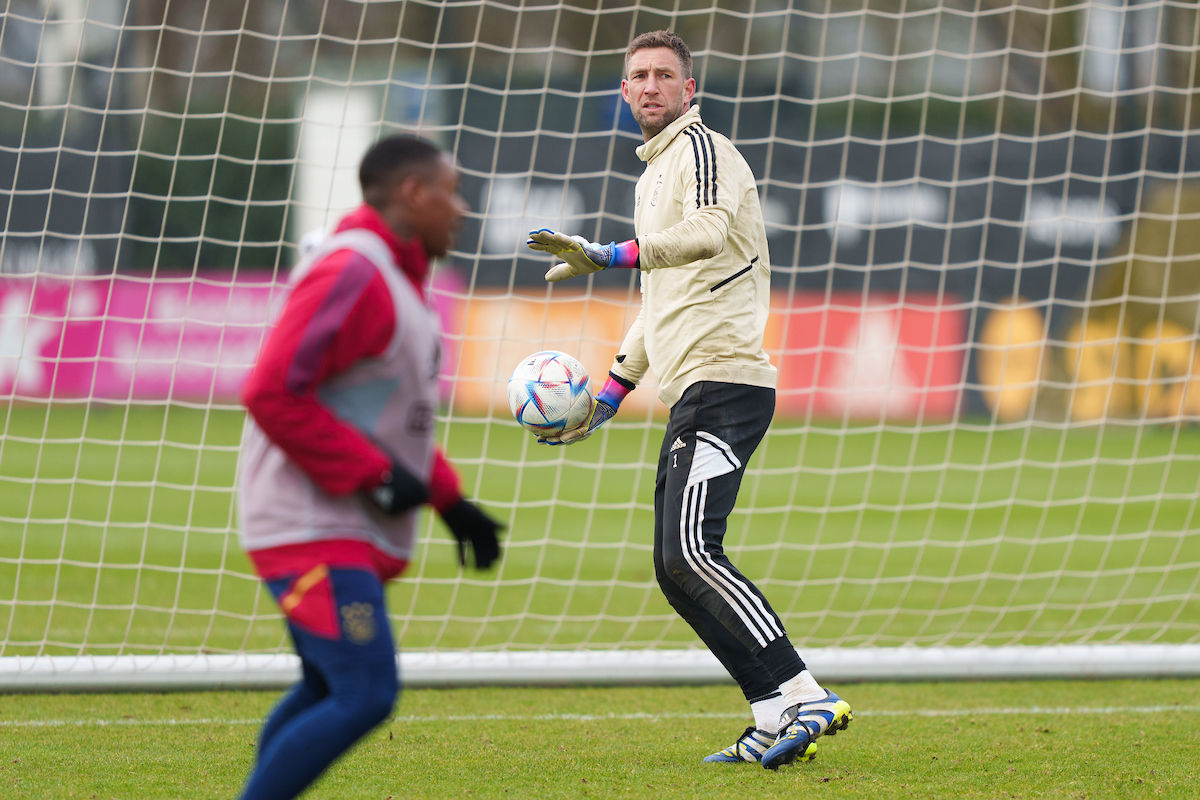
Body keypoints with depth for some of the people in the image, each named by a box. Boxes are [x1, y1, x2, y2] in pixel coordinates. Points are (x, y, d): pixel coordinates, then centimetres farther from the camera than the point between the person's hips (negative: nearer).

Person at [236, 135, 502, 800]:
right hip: (314, 527, -11)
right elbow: (272, 393, -22)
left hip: (350, 532, 11)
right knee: (366, 695, -17)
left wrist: (449, 500, 18)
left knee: (325, 692, 17)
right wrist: (373, 473, -20)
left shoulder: (395, 281, 18)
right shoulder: (351, 273, -15)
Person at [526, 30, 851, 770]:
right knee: (678, 569, 5)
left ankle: (804, 699, -24)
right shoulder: (657, 170, 25)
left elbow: (709, 232, -26)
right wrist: (611, 394, 31)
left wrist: (609, 256, -34)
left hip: (725, 379, -10)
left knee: (690, 552, -21)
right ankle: (774, 724, 3)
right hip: (692, 390, 10)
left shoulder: (701, 147, -4)